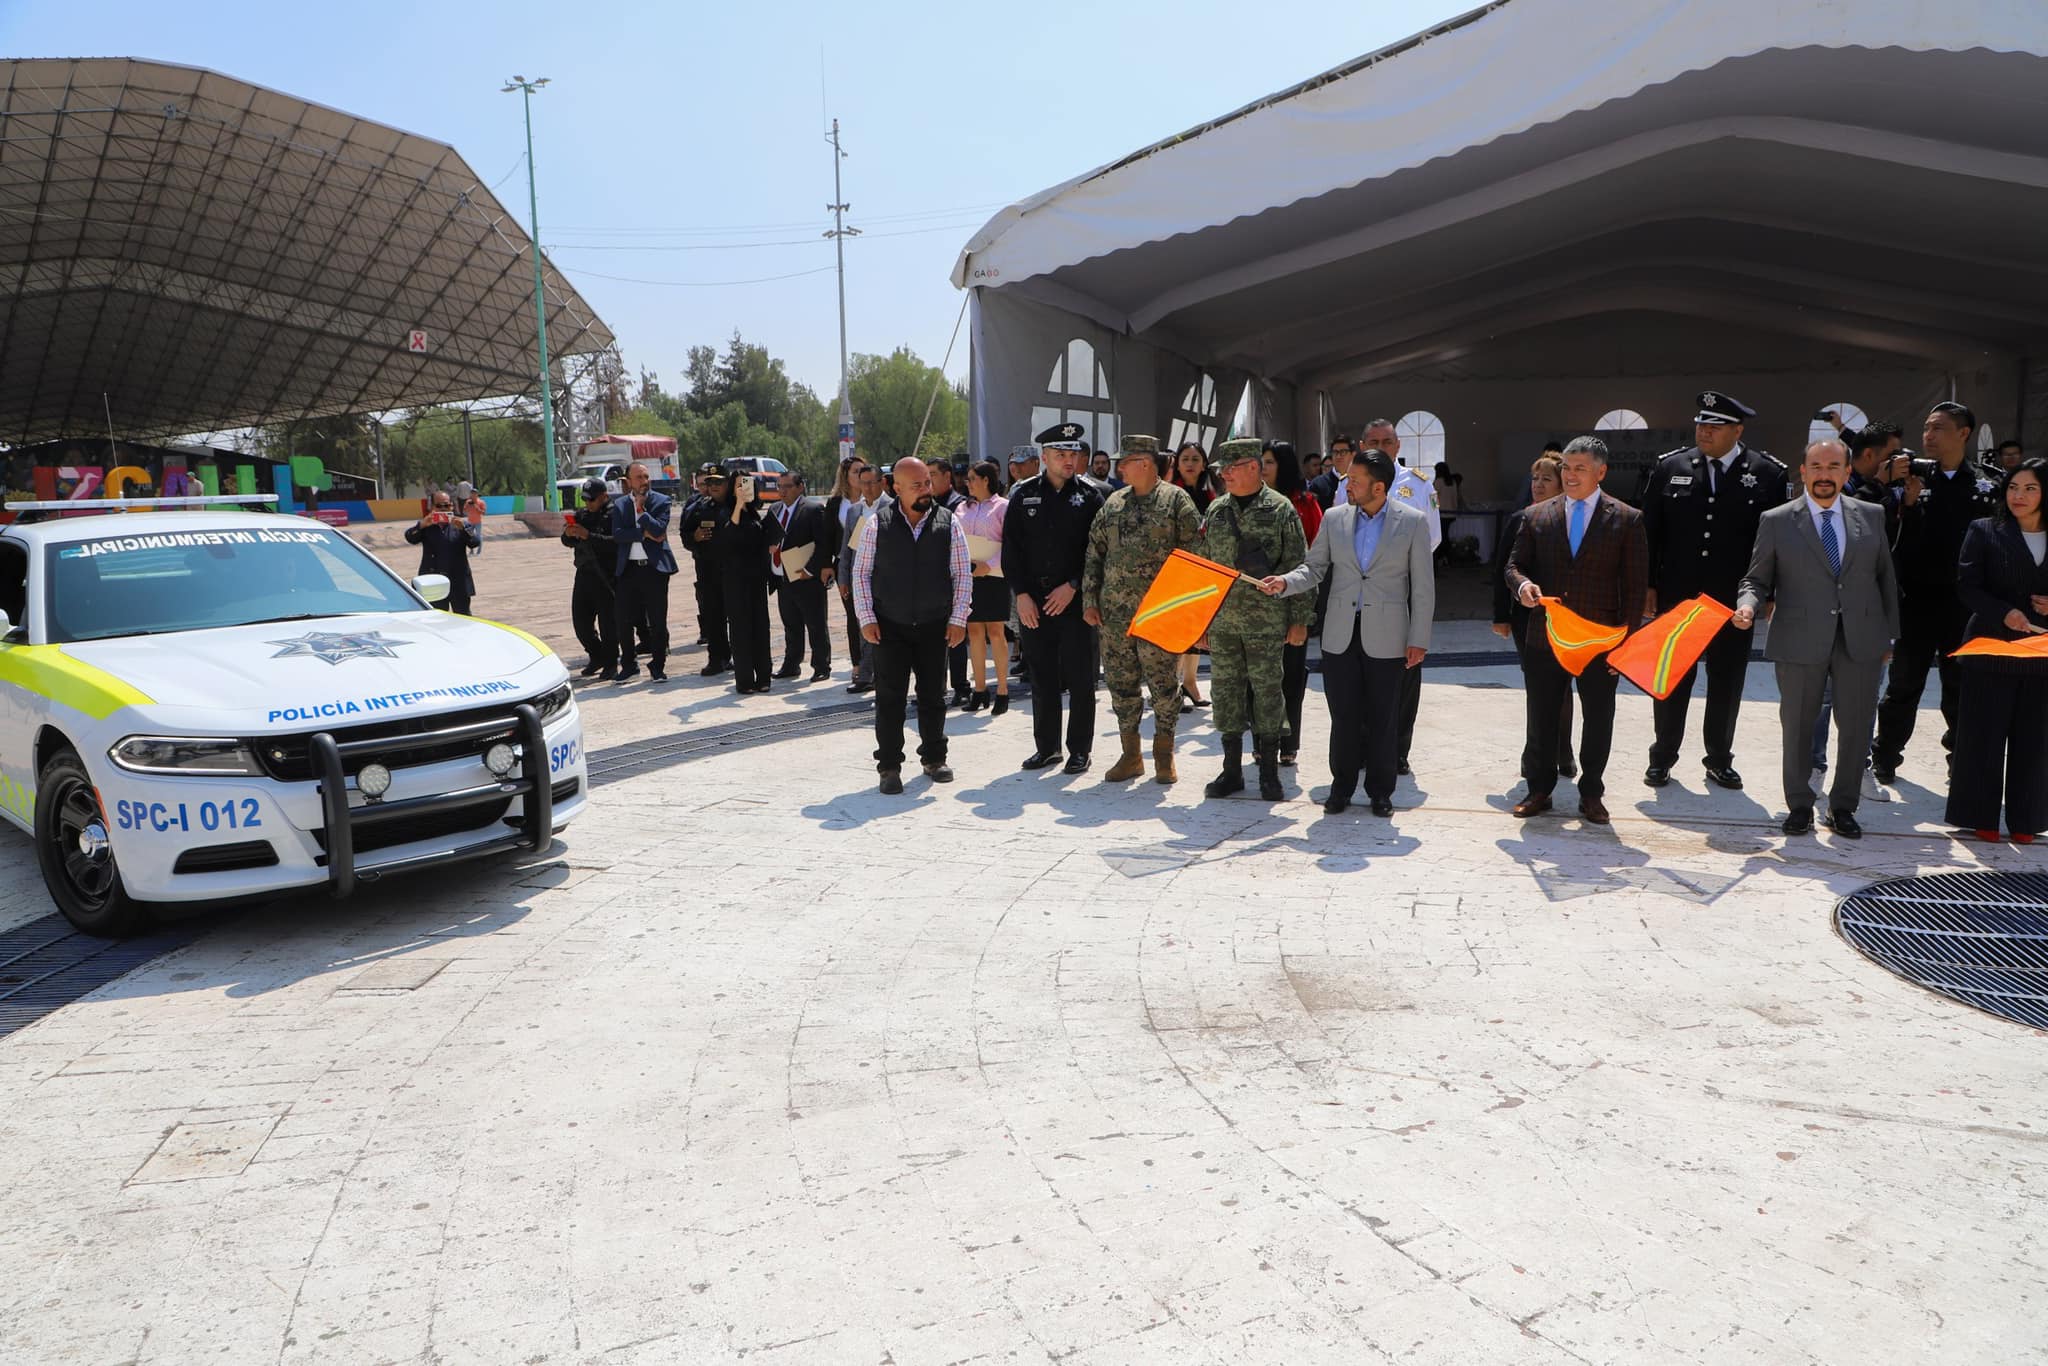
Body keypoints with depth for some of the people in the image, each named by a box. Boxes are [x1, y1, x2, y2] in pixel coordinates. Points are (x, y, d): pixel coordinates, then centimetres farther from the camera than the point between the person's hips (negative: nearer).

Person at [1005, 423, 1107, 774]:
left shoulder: (1090, 496, 1)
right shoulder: (1023, 495, 6)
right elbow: (1012, 548, 5)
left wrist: (1073, 586, -10)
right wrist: (1021, 594, -3)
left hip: (1076, 600, -2)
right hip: (1034, 602, 2)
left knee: (1080, 678, 1)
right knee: (1042, 676, 9)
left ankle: (1079, 749, 11)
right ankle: (1047, 746, 20)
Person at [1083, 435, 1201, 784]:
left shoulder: (1176, 500, -3)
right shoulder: (1114, 503, 12)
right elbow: (1095, 553, 14)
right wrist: (1090, 599, 8)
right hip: (1115, 611, 5)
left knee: (1164, 683, 1)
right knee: (1121, 682, 8)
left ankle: (1164, 755, 14)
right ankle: (1130, 755, 19)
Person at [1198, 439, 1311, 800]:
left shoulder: (1280, 510, -2)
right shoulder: (1215, 511, 10)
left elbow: (1299, 567, -2)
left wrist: (1299, 620, -5)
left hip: (1266, 620, -4)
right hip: (1221, 619, 4)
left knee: (1267, 690, 1)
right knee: (1225, 690, 6)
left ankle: (1270, 773, 11)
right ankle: (1232, 770, 17)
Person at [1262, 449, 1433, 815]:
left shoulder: (1413, 522, -3)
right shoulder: (1335, 518, 5)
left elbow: (1423, 586, -2)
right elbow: (1314, 569, 9)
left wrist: (1418, 639, -5)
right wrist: (1285, 583, -11)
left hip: (1385, 636, -2)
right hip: (1340, 634, 2)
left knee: (1382, 718, 5)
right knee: (1343, 716, 6)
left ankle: (1380, 791, 19)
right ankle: (1342, 786, 20)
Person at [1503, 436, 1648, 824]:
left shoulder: (1627, 519, 0)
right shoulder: (1537, 516, 6)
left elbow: (1635, 586, -1)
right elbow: (1515, 564, 10)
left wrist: (1625, 638, -7)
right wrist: (1522, 585, -14)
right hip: (1546, 635, 2)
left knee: (1598, 721, 6)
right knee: (1541, 719, 8)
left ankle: (1591, 794, 20)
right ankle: (1539, 790, 21)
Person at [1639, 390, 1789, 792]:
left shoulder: (1768, 474, -4)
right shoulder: (1669, 468, 0)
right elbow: (1650, 532, 3)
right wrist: (1648, 586, 0)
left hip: (1734, 600, 0)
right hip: (1676, 595, 1)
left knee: (1726, 682, 9)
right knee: (1671, 678, 8)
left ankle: (1719, 761, 22)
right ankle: (1662, 756, 20)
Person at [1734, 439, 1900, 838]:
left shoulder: (1871, 516, 8)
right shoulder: (1777, 521, 1)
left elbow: (1886, 577, 12)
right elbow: (1758, 579, 3)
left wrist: (1890, 634, 11)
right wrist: (1747, 607, -18)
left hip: (1861, 640, 2)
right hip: (1801, 641, -2)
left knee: (1856, 726, 6)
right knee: (1797, 726, 7)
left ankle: (1843, 806, 22)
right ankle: (1799, 805, 22)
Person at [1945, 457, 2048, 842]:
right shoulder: (1984, 532, 2)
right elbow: (1968, 587, -6)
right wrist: (2004, 612, -21)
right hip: (1992, 649, -2)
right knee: (1984, 736, 2)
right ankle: (1981, 817, 12)